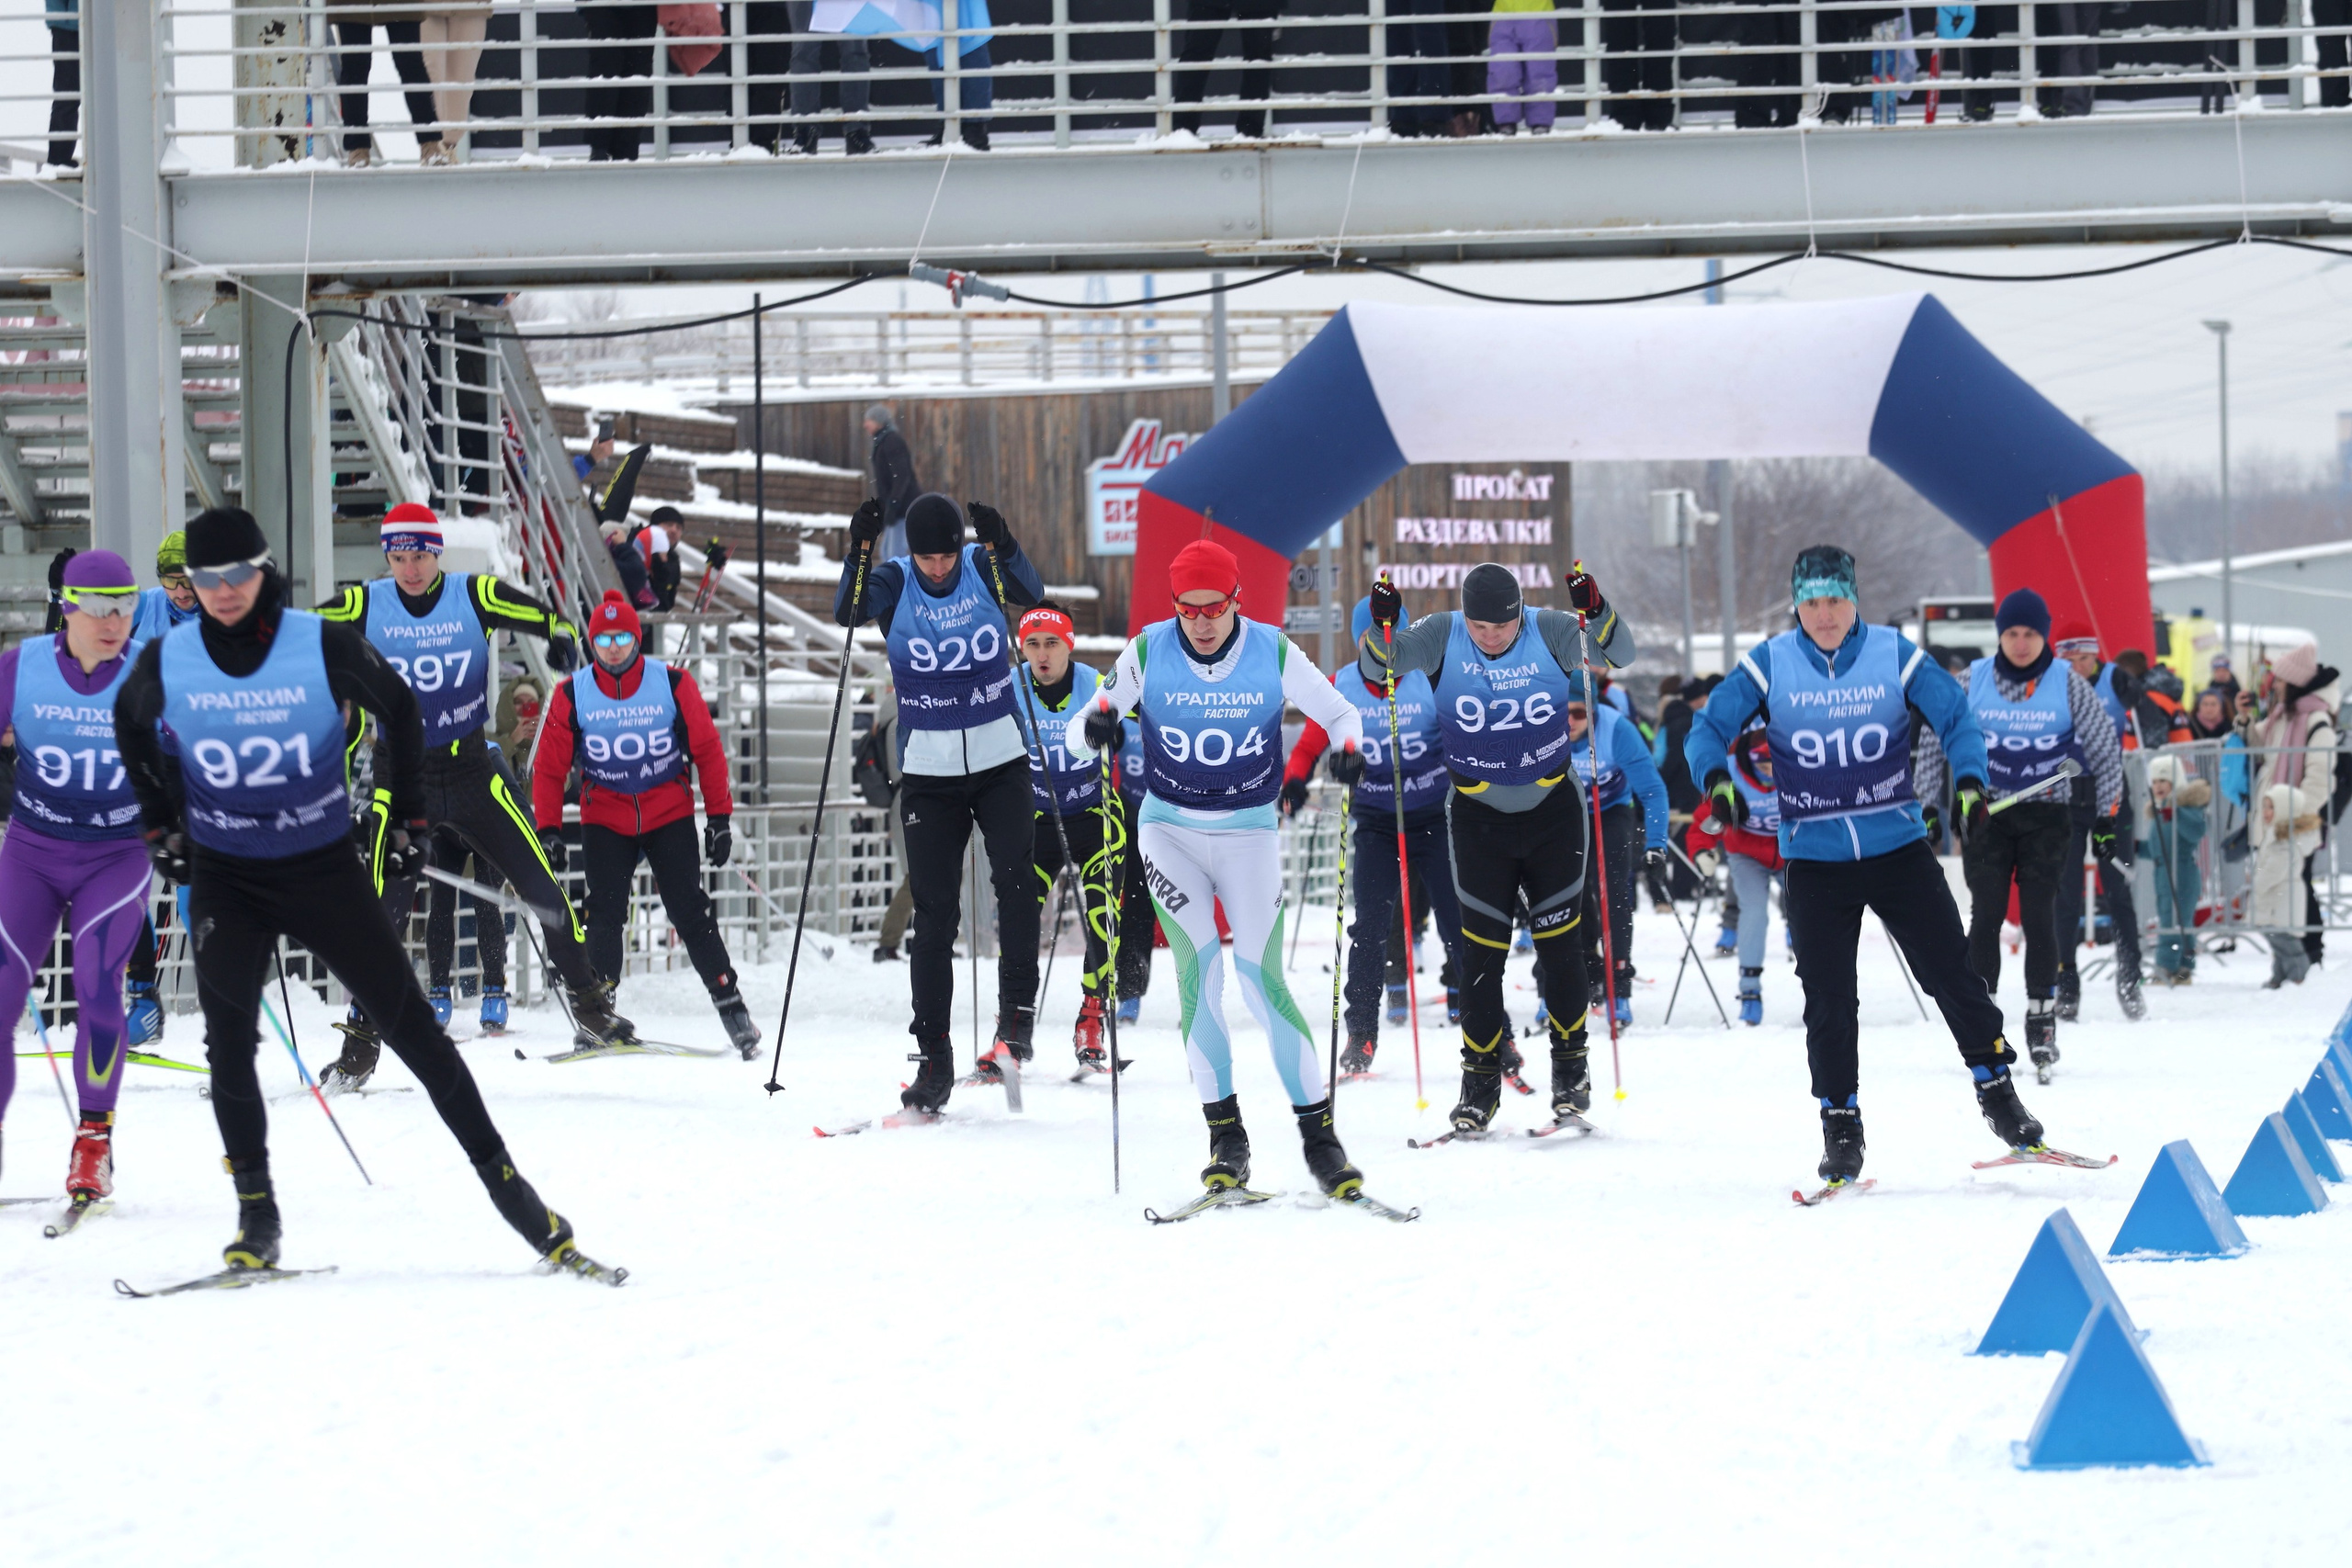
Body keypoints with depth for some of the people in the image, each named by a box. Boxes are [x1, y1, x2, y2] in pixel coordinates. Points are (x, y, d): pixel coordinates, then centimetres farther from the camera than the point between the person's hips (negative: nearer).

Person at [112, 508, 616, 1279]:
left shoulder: (323, 646, -14)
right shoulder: (166, 662, -9)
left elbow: (398, 709, 4)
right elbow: (131, 728, 14)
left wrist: (407, 815, 6)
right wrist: (160, 824, 13)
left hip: (323, 867, -1)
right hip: (225, 876, 1)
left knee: (412, 1026, -2)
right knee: (229, 1042, -10)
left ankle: (507, 1187, 3)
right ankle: (256, 1215, 1)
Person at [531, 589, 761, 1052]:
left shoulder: (673, 684, -8)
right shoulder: (573, 695, -6)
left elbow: (707, 750, -1)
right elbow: (549, 766, 2)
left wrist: (720, 817, -1)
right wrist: (548, 830, -3)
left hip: (670, 817, -1)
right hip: (604, 819, 1)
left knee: (690, 911, -7)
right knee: (605, 914, -12)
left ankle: (730, 1005, 0)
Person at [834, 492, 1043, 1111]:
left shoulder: (983, 567, -5)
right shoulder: (893, 582, -6)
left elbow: (1031, 594, -23)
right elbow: (849, 613, -24)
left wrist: (1002, 547, -41)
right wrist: (858, 554, -40)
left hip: (1000, 760, 0)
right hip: (929, 770, 0)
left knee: (1014, 876, -22)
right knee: (934, 915, 0)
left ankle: (1017, 1013, -12)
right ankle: (933, 1058, 3)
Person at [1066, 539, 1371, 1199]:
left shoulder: (1273, 654, -8)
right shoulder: (1148, 654, -8)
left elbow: (1338, 711, 4)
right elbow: (1076, 733, -3)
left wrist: (1349, 749, -18)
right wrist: (1094, 727, -27)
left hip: (1249, 834, -1)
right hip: (1170, 829, 1)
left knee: (1262, 978, -10)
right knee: (1199, 965, -14)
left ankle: (1319, 1133, -4)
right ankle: (1225, 1134, -5)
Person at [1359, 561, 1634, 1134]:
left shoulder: (1550, 632, -13)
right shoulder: (1441, 637, -11)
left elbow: (1621, 654, -19)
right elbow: (1380, 666, -18)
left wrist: (1596, 613, -38)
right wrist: (1383, 629, -39)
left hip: (1553, 811, 0)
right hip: (1478, 816, 0)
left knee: (1558, 940, 4)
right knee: (1482, 949, -1)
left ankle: (1570, 1062, 20)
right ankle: (1481, 1076, 9)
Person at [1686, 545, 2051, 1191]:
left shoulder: (1895, 655, -3)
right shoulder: (1769, 665, -3)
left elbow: (1955, 716, 1)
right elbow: (1710, 726, 0)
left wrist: (1970, 780, -17)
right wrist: (1717, 778, -20)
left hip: (1899, 849, 0)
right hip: (1815, 860, 0)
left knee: (1951, 972, -2)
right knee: (1828, 1000, -1)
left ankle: (1998, 1092, 11)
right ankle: (1840, 1130, 9)